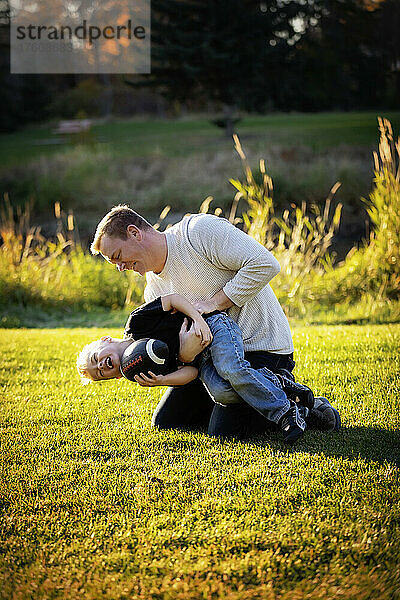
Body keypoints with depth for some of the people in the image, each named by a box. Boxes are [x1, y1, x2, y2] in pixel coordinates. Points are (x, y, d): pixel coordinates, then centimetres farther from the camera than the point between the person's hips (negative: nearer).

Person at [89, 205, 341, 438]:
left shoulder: (198, 230, -16)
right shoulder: (154, 290, 8)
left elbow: (265, 264, -24)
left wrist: (214, 303, -21)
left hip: (261, 344, -9)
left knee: (223, 431, -21)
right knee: (165, 421, 8)